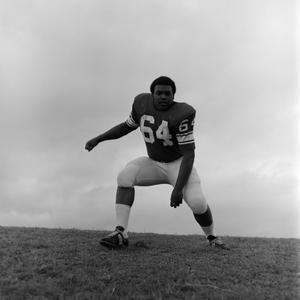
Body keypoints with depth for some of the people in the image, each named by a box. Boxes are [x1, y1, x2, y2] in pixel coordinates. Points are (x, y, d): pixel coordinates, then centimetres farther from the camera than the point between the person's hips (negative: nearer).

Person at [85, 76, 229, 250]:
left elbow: (189, 154, -26)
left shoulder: (181, 114, -24)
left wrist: (178, 188, -33)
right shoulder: (143, 103, -7)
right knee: (125, 177, -20)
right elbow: (127, 126, 8)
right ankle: (121, 233, -20)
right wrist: (98, 139, 0)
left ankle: (212, 238, 8)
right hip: (154, 164, 4)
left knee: (197, 202, -23)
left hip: (179, 164, -4)